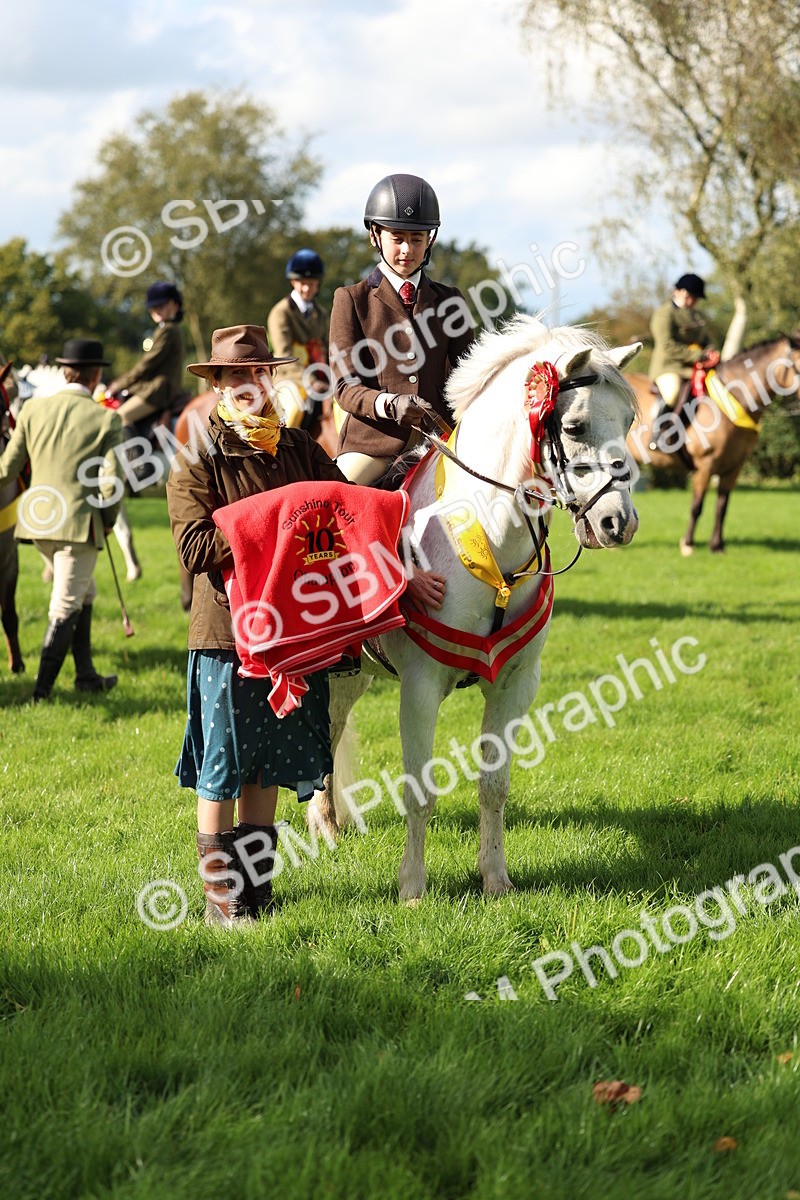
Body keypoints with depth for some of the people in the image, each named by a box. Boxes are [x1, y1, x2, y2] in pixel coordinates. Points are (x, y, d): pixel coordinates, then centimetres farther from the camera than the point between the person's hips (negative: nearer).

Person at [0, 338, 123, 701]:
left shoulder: (33, 409, 2)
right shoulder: (106, 420, -8)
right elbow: (109, 483, -11)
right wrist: (108, 520, 7)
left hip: (38, 519, 5)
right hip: (79, 522, -5)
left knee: (83, 593, 24)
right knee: (65, 609, 2)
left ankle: (86, 674, 30)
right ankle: (42, 690, -2)